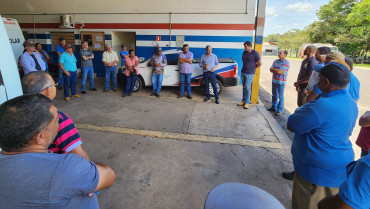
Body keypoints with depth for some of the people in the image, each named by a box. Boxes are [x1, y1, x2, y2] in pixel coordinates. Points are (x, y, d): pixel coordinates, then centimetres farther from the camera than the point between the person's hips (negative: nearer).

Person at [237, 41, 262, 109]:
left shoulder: (255, 53, -13)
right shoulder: (244, 52, 7)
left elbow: (260, 63, -12)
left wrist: (253, 67, 0)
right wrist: (245, 66, 13)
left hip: (249, 73, -6)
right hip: (243, 72, 6)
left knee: (247, 87, -4)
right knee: (244, 87, 11)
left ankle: (247, 102, 4)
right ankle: (243, 100, 21)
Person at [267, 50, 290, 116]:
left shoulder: (286, 62, -12)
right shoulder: (276, 61, 10)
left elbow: (279, 71, -20)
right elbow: (271, 69, 2)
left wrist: (273, 69, -4)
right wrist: (277, 70, -14)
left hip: (281, 82, -7)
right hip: (274, 80, 7)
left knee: (280, 96, 0)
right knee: (274, 95, 17)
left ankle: (279, 110, 8)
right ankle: (274, 107, 31)